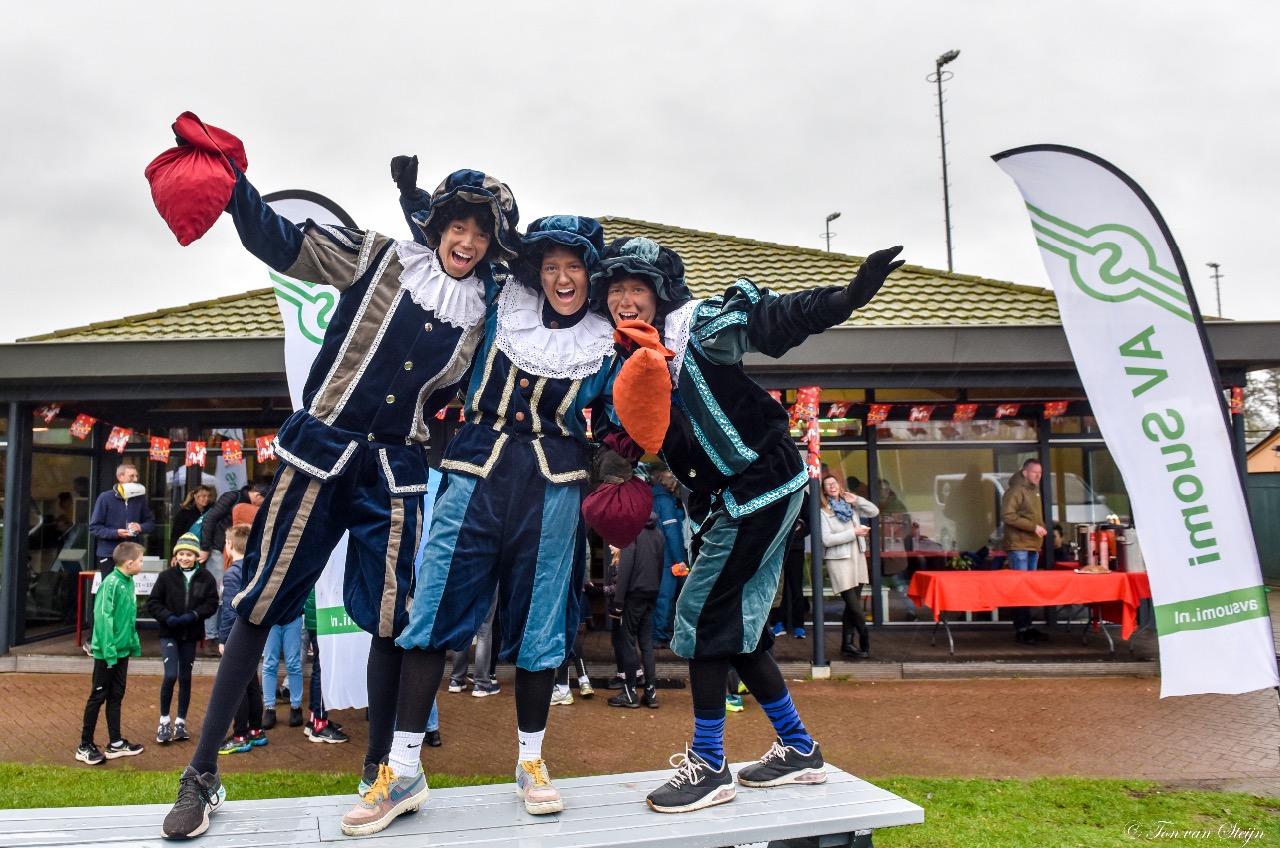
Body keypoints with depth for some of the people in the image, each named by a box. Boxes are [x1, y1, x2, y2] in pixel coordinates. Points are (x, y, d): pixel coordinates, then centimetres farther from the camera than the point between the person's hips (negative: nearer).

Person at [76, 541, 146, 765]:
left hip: (122, 651, 8)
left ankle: (115, 743, 23)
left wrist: (134, 643, 15)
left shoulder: (129, 582, 7)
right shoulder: (111, 583, -18)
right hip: (107, 653, -8)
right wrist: (109, 650, -23)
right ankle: (85, 747, 15)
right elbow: (103, 617, -21)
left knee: (116, 696, 14)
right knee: (98, 697, 3)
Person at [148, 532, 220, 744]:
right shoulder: (166, 576, -5)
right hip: (169, 633, -2)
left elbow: (212, 604, -3)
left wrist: (193, 615, -18)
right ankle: (164, 720, 7)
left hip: (191, 635, 2)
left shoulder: (206, 578, -3)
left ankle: (181, 722, 22)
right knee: (170, 675, -12)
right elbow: (153, 603, -3)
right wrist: (167, 617, -18)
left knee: (185, 677, 10)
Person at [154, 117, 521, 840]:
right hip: (321, 452, -2)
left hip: (395, 473, 3)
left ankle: (379, 764, 20)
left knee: (390, 619, 2)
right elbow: (281, 243, -4)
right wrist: (231, 182, -15)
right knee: (262, 604, 0)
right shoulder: (380, 260, 1)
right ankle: (203, 775, 13)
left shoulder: (478, 317, 10)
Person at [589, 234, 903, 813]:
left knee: (702, 616, -6)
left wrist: (849, 296, -40)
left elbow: (775, 319, -25)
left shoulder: (698, 327, -14)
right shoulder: (630, 363, 8)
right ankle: (799, 751, 28)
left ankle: (709, 767, 8)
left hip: (761, 488, -8)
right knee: (737, 627, 13)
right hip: (726, 502, 9)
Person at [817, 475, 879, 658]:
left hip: (857, 558, 6)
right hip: (839, 561, -6)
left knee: (852, 605, 7)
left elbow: (874, 512, 13)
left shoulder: (851, 506, 12)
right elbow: (827, 540, -15)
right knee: (853, 605, -7)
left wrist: (857, 500, 0)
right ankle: (865, 639, 12)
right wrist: (854, 532, -14)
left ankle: (847, 644, 15)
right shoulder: (823, 512, -6)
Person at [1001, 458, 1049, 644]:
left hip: (1033, 546, 9)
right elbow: (1007, 515, -21)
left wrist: (1040, 527, 12)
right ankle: (1020, 629, -3)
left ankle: (1027, 627, 18)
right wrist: (1033, 526, -21)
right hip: (1019, 546, -9)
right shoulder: (1016, 490, -11)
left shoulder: (1034, 490, 18)